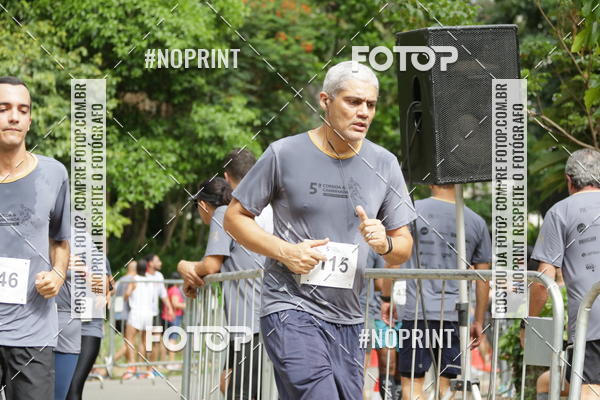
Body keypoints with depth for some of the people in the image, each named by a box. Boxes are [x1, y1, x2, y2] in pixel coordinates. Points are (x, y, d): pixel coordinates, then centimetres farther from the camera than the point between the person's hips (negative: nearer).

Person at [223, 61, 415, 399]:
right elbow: (235, 217, 3)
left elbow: (404, 248, 12)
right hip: (291, 308, -5)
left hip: (348, 317, 5)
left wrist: (385, 244, -13)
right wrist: (284, 251, -12)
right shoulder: (284, 154, -4)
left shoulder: (384, 164, 7)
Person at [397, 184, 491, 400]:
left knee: (411, 382, -1)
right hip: (455, 313, 3)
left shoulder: (412, 210, 0)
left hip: (417, 311, -3)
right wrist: (479, 321, 18)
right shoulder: (476, 222, 8)